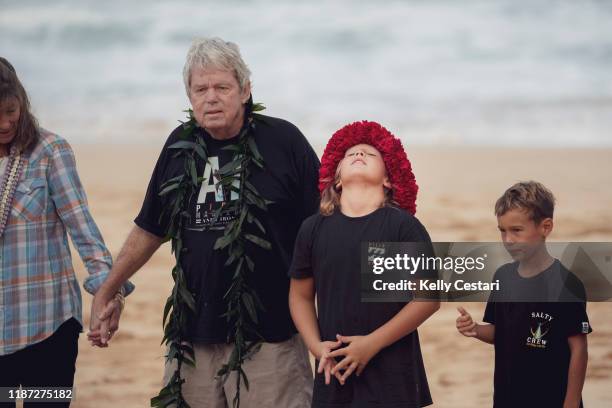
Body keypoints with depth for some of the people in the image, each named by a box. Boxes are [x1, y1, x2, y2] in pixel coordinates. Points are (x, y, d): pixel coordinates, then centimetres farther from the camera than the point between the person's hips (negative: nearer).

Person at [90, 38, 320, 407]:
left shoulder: (283, 140, -5)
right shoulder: (180, 145, 7)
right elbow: (150, 229, 18)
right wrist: (106, 292, 19)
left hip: (270, 337, -4)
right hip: (194, 332, 4)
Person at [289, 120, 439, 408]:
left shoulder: (403, 226, -4)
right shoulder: (314, 229, 4)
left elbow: (428, 297, -6)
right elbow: (301, 295, 12)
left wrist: (372, 343, -11)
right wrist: (316, 346, -4)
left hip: (392, 375, -2)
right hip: (333, 372, 2)